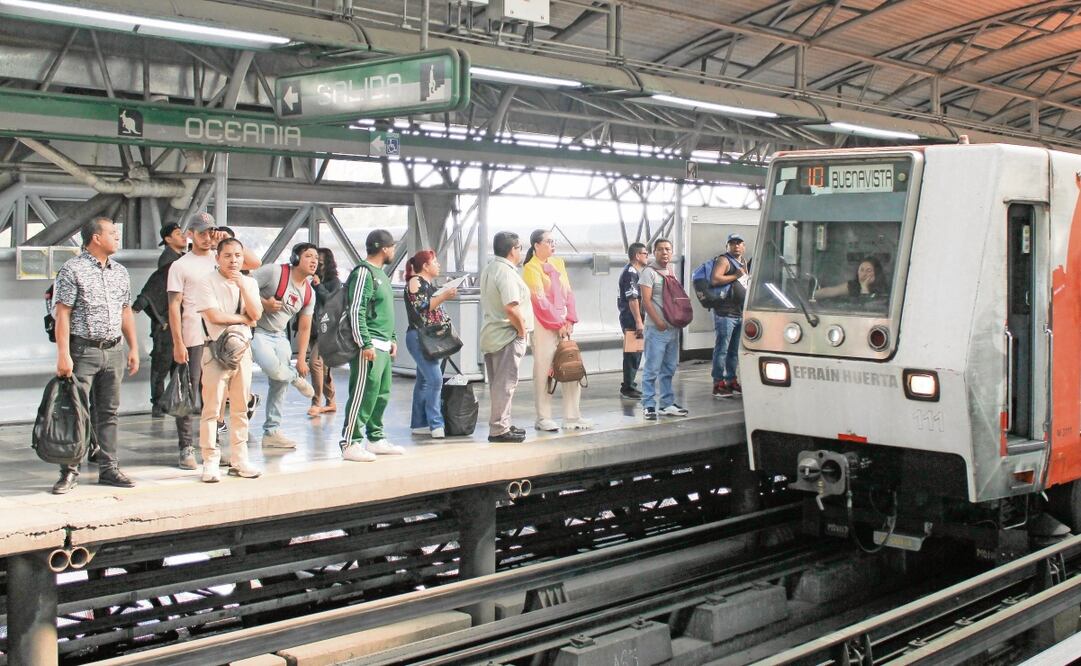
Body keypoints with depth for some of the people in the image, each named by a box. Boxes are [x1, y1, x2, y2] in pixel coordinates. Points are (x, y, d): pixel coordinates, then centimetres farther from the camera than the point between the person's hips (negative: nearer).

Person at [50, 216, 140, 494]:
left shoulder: (120, 272, 13)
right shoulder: (73, 269, -6)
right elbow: (62, 314, -10)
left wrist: (133, 348, 13)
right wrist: (63, 354, -16)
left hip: (113, 350, 6)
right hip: (83, 349, -6)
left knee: (108, 413, 10)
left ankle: (109, 468, 16)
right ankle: (70, 472, 4)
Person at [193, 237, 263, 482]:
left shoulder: (249, 283, 10)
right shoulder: (207, 283, -4)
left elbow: (256, 314, -3)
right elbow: (214, 316, -15)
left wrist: (242, 286, -11)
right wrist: (244, 319, -6)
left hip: (243, 348, 5)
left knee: (240, 408, 10)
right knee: (212, 408, -5)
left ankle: (239, 461, 17)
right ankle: (210, 462, 0)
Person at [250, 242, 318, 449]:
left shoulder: (309, 293, 6)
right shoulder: (274, 271, -15)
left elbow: (304, 328, 10)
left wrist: (301, 359, 5)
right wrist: (264, 303, -24)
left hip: (280, 337, 7)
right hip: (257, 331, -7)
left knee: (279, 384, 7)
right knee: (274, 368, -31)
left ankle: (271, 432, 18)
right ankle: (295, 378, 4)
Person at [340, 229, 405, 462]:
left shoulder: (381, 274, 19)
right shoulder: (363, 273, -11)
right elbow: (356, 312, -17)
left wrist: (392, 338, 21)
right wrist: (366, 344, -21)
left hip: (383, 346, 10)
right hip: (369, 346, -10)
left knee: (381, 394, 13)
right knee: (363, 394, -9)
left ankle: (376, 439, 21)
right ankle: (350, 443, -5)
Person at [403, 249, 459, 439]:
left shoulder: (429, 284, 20)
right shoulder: (415, 281, -8)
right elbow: (421, 307, -18)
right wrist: (444, 296, -21)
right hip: (419, 337, -10)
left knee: (424, 381, 10)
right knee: (435, 379, -17)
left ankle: (419, 424, 13)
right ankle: (436, 424, -17)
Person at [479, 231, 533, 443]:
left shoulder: (488, 269, 13)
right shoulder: (506, 272, -18)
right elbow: (511, 308, -27)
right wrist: (522, 329, -13)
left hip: (491, 335, 10)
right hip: (508, 336, -10)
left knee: (498, 383, 16)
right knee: (505, 384, -5)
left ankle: (502, 424, 26)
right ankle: (499, 429, -2)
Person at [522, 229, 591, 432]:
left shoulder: (558, 263, 13)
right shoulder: (531, 268, -7)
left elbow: (568, 293, 12)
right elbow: (540, 301, -12)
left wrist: (570, 320, 0)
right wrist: (558, 324, -11)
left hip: (563, 324, 7)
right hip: (543, 325, -7)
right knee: (543, 371, -3)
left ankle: (572, 417, 11)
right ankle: (543, 419, 4)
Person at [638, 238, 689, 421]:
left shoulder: (672, 270, 15)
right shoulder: (649, 271, -7)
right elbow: (646, 300, -13)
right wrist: (658, 321, -17)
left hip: (673, 327, 7)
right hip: (656, 329, -7)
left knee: (669, 369, 12)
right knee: (652, 369, -6)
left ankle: (667, 404, 20)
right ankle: (648, 406, -1)